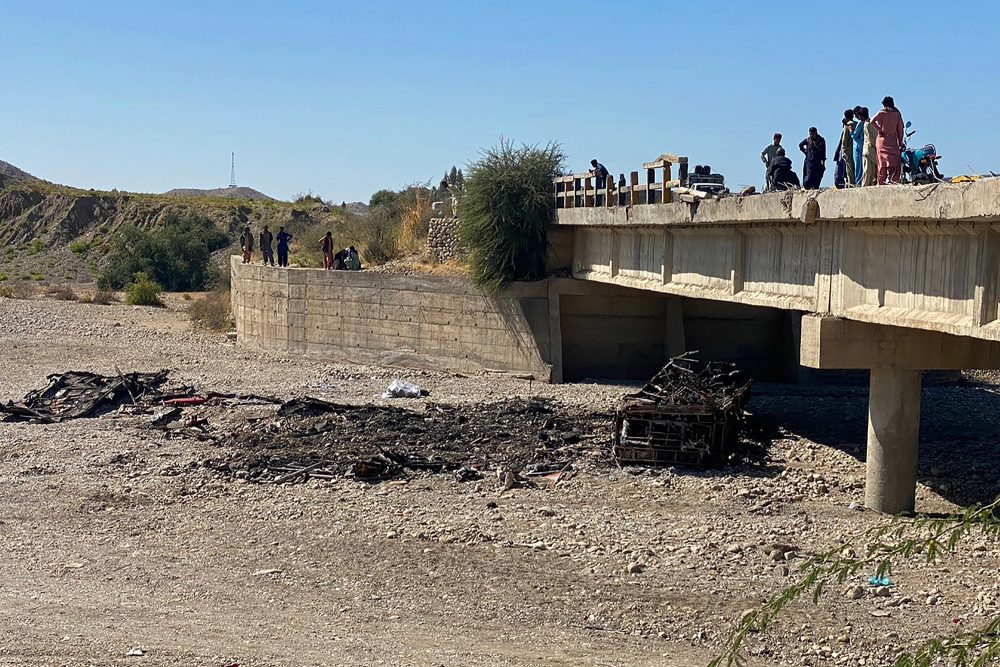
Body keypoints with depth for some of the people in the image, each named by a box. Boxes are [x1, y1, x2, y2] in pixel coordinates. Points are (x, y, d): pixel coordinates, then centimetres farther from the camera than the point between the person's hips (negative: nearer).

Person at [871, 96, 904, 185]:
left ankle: (881, 182, 1)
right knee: (893, 162, 0)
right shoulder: (897, 114, 4)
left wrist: (879, 130, -5)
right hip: (893, 141, 0)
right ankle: (891, 178, -18)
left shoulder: (881, 113, 0)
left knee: (882, 163, 2)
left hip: (882, 140, 0)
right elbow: (900, 130, 3)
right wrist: (900, 143, 8)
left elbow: (872, 121, -17)